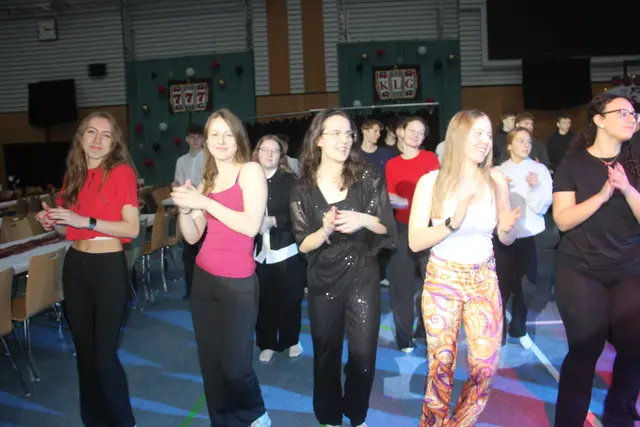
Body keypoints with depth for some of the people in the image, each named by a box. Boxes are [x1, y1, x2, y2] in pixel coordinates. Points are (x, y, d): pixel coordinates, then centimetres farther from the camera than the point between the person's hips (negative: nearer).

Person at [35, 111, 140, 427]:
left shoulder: (122, 172, -9)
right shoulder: (74, 174, 10)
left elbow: (132, 228, -16)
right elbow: (70, 229, 18)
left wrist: (86, 221, -23)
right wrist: (53, 222, -3)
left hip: (109, 267, -6)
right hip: (74, 266, 7)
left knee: (104, 353, -3)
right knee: (83, 349, 16)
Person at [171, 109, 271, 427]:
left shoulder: (251, 171, -5)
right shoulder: (207, 179, 12)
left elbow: (251, 226, -19)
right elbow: (192, 236, 9)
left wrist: (205, 203, -18)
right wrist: (184, 208, -9)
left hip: (238, 282, -5)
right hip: (204, 278, 6)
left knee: (234, 365, -2)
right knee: (209, 362, 11)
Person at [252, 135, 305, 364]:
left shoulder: (289, 181, -3)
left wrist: (273, 220, -22)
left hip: (286, 250, -1)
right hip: (259, 251, 2)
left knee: (289, 299, 9)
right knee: (264, 300, 5)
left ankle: (291, 340, 30)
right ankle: (267, 344, 23)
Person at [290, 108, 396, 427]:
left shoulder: (368, 178, -6)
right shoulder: (302, 188, -6)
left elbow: (388, 228, -3)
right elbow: (303, 245, -5)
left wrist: (364, 220, -24)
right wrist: (325, 230, -25)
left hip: (362, 277, 0)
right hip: (323, 281, 0)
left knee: (363, 353, 7)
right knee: (326, 354, 13)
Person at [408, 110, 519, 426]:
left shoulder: (496, 180, -1)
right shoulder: (431, 181, -9)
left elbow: (507, 240, 8)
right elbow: (415, 242, -13)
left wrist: (507, 228, -15)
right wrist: (453, 223, -27)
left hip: (484, 280, 3)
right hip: (442, 280, -2)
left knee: (486, 367, 4)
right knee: (441, 364, 7)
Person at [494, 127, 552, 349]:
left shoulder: (540, 169, 0)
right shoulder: (499, 171, 4)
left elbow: (543, 206, -5)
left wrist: (535, 188, -21)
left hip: (529, 234, 0)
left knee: (523, 284, 7)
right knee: (502, 284, -5)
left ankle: (518, 329, 27)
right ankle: (499, 330, 10)